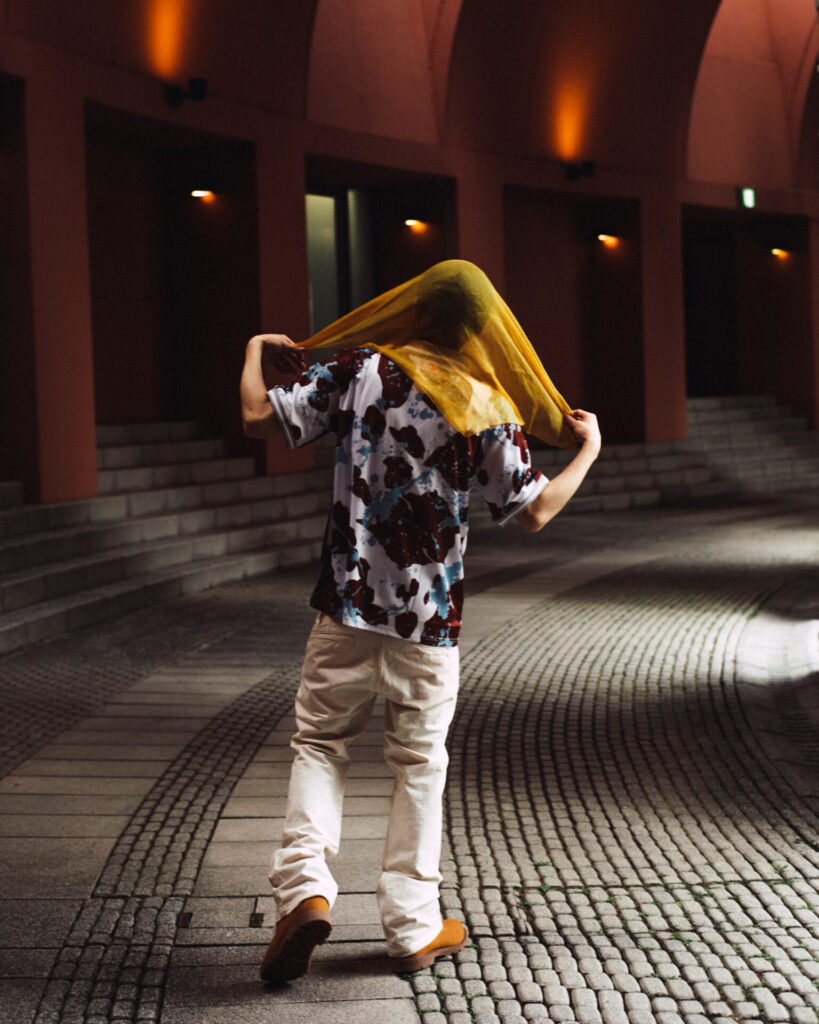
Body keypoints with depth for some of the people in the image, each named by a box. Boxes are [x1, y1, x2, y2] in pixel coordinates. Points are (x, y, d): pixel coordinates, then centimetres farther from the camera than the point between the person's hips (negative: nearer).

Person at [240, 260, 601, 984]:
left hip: (348, 603, 0)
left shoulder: (361, 369, -3)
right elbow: (534, 511, -1)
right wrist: (588, 451, 15)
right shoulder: (488, 408, -4)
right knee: (419, 763, 11)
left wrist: (257, 351, 15)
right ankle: (413, 928, 18)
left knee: (321, 742, 12)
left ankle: (304, 885, -8)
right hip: (430, 620, 0)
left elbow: (260, 418, -5)